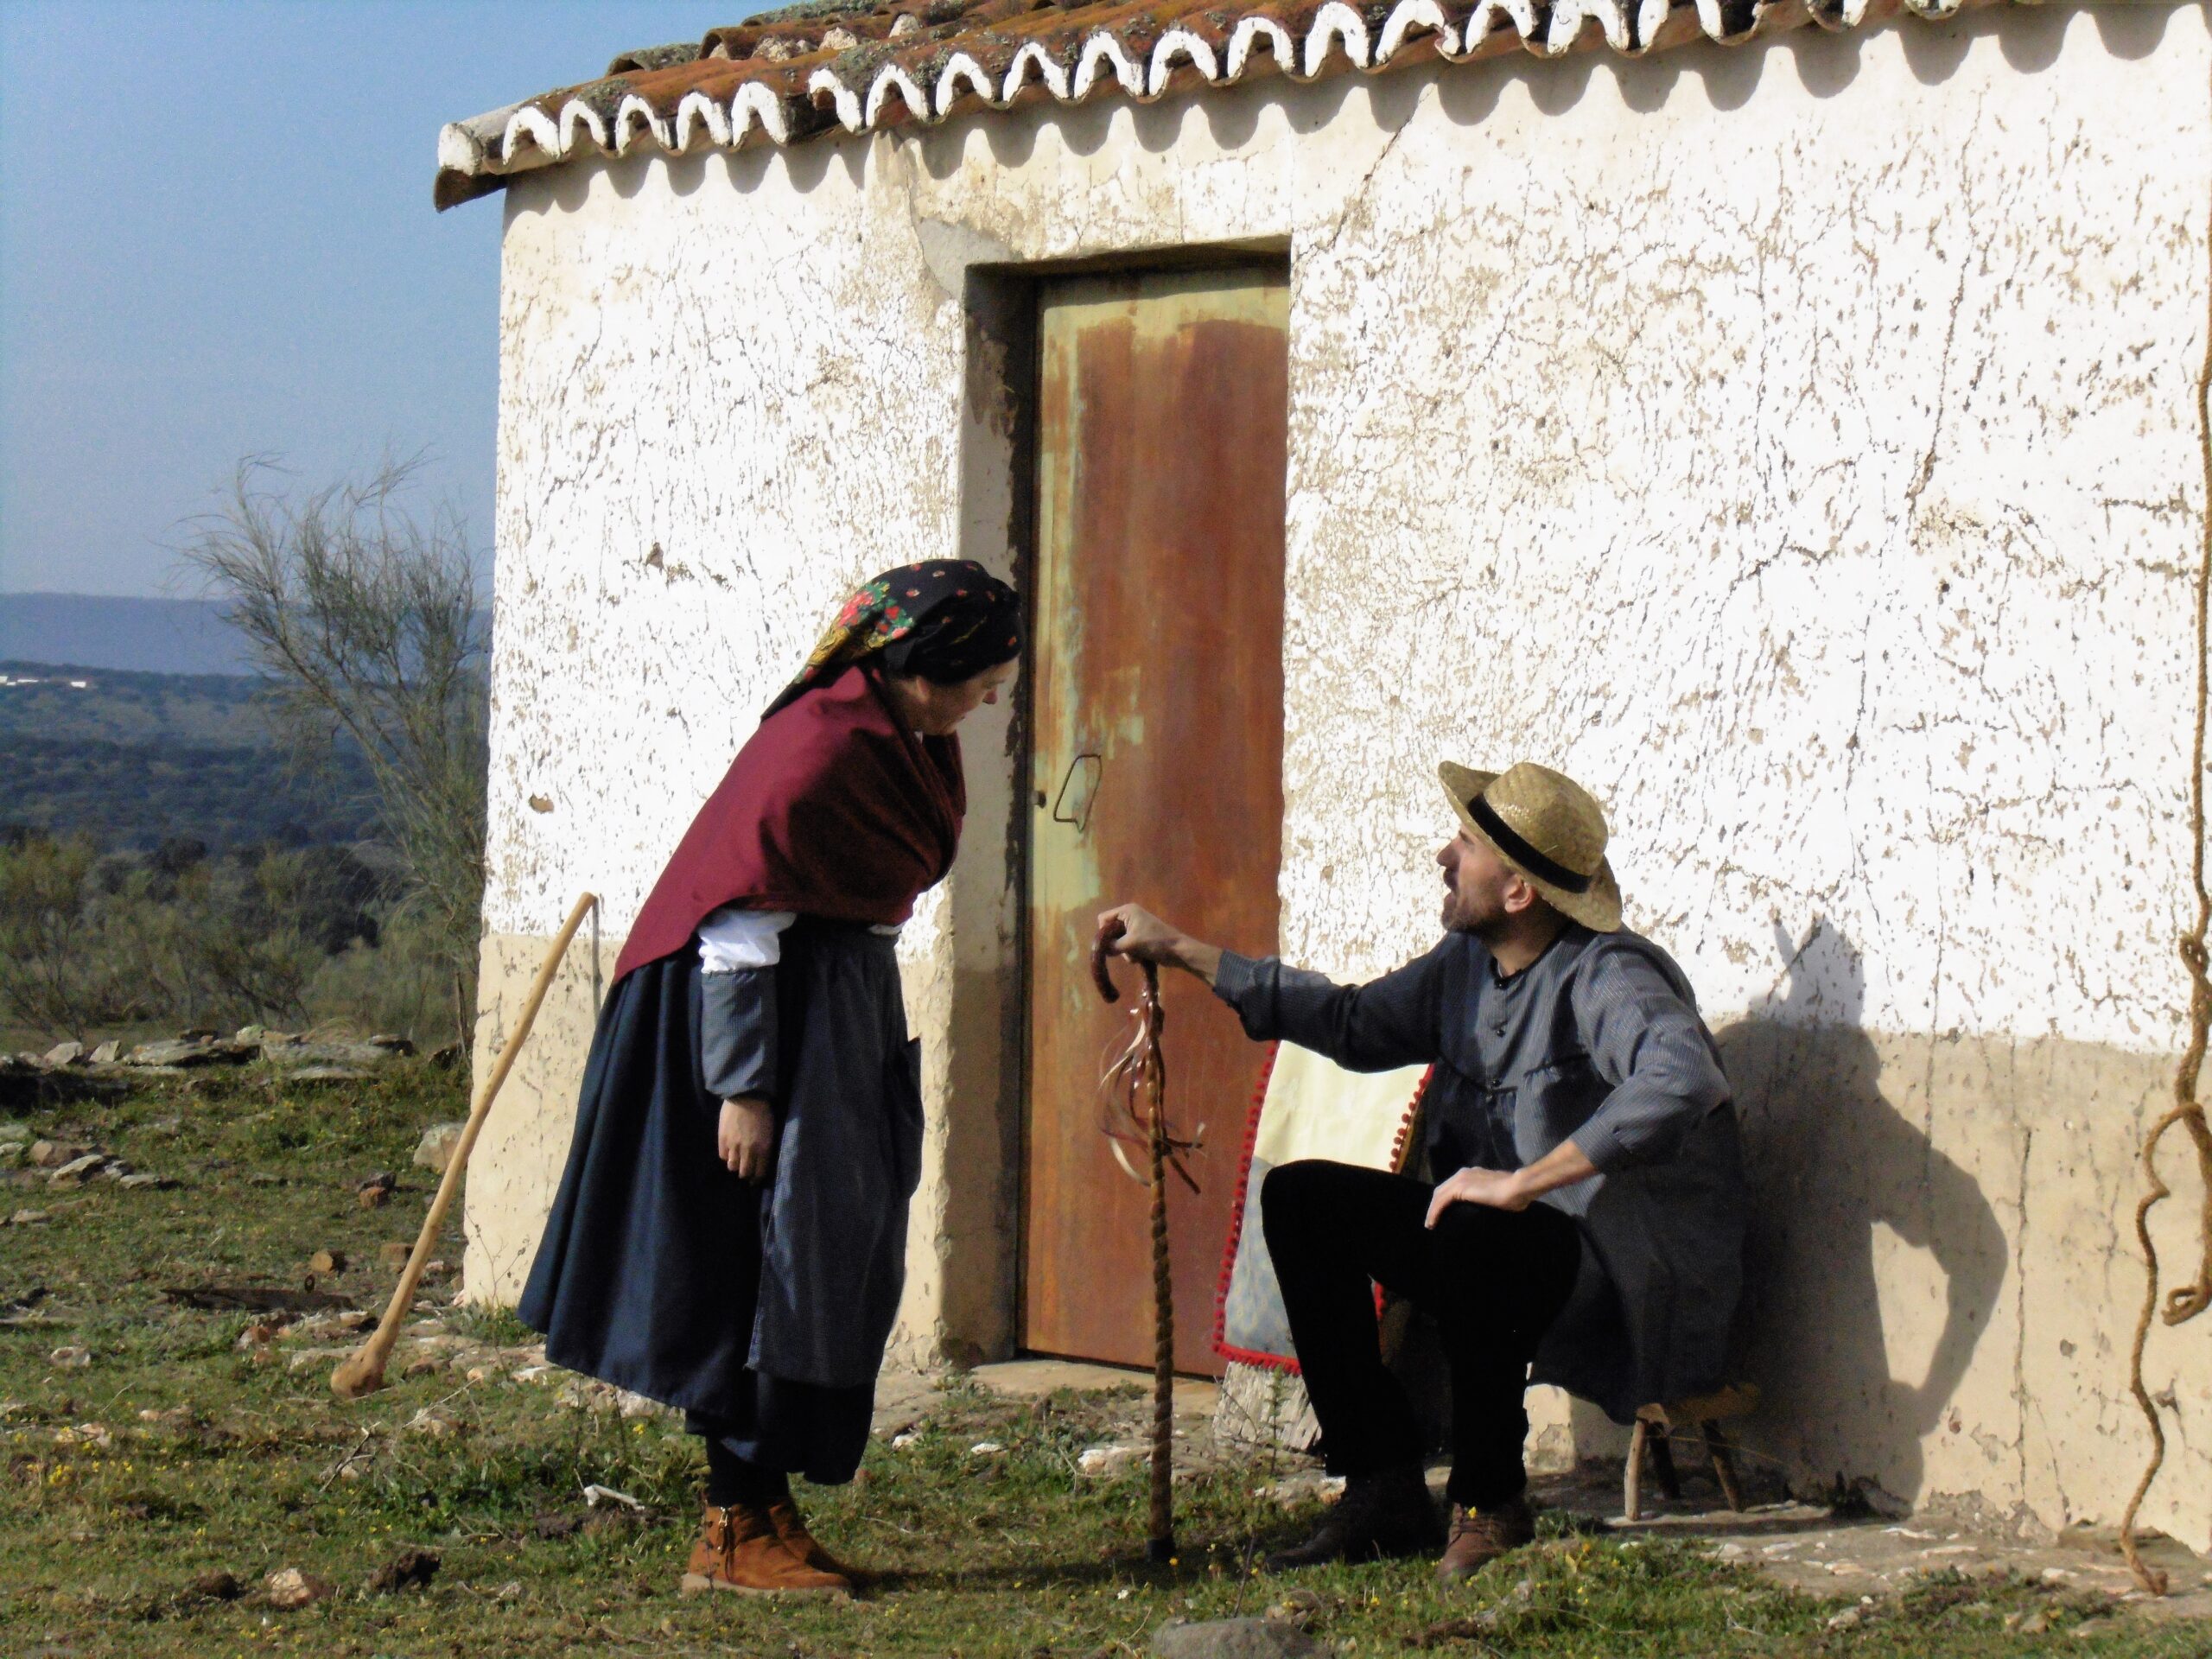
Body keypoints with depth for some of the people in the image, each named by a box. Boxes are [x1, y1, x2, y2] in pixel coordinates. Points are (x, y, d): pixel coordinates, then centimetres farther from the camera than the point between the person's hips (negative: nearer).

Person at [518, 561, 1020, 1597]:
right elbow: (739, 926, -22)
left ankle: (763, 1508, 20)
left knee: (838, 1268, 12)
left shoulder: (905, 739, 4)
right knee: (774, 1266, -6)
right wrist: (743, 1086, -21)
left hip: (849, 1021, 10)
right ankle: (735, 1530, 1)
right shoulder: (814, 756, -24)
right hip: (779, 1013, -10)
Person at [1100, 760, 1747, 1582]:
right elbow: (1358, 1024, 21)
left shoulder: (1607, 977, -21)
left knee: (1471, 1235, -38)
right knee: (1302, 1198, 2)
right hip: (1505, 1246, 9)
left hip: (1628, 1282, -9)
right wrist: (1182, 952, 21)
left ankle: (1489, 1504, -15)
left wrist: (1521, 1182, -38)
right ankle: (1384, 1487, 2)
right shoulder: (1467, 962, 6)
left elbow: (1683, 1079, -41)